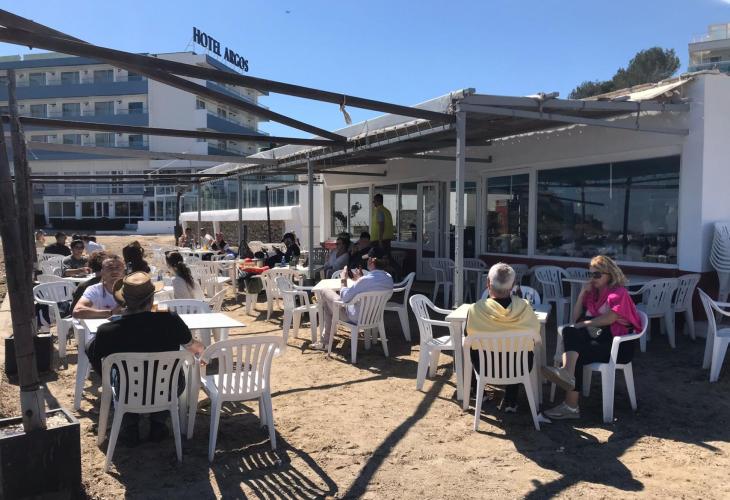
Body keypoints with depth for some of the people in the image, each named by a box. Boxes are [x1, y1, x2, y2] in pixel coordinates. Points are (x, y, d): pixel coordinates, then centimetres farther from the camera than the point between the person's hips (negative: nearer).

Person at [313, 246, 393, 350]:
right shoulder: (389, 278, -9)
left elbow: (345, 298, -19)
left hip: (356, 317, -8)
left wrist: (344, 280, -5)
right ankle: (326, 339, 31)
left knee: (325, 292, 9)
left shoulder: (365, 280, -31)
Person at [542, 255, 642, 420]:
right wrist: (582, 293, 4)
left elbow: (609, 319, -19)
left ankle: (571, 406, -39)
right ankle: (567, 373, -48)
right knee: (568, 332, -26)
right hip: (597, 337, 6)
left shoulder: (619, 293, -2)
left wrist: (583, 324, -9)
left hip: (620, 345, -6)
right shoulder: (593, 292, 19)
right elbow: (575, 318, 12)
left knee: (579, 354, -30)